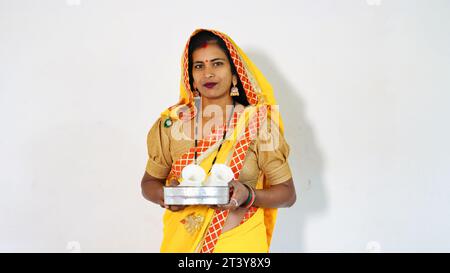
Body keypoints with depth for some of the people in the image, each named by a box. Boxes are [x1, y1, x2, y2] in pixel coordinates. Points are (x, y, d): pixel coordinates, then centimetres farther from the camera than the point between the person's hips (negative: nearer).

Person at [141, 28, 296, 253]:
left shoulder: (259, 122, -8)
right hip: (181, 242, 2)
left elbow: (287, 193, -4)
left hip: (240, 242, -1)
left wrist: (248, 196, -23)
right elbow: (149, 183, 6)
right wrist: (165, 195, -16)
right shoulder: (172, 122, -3)